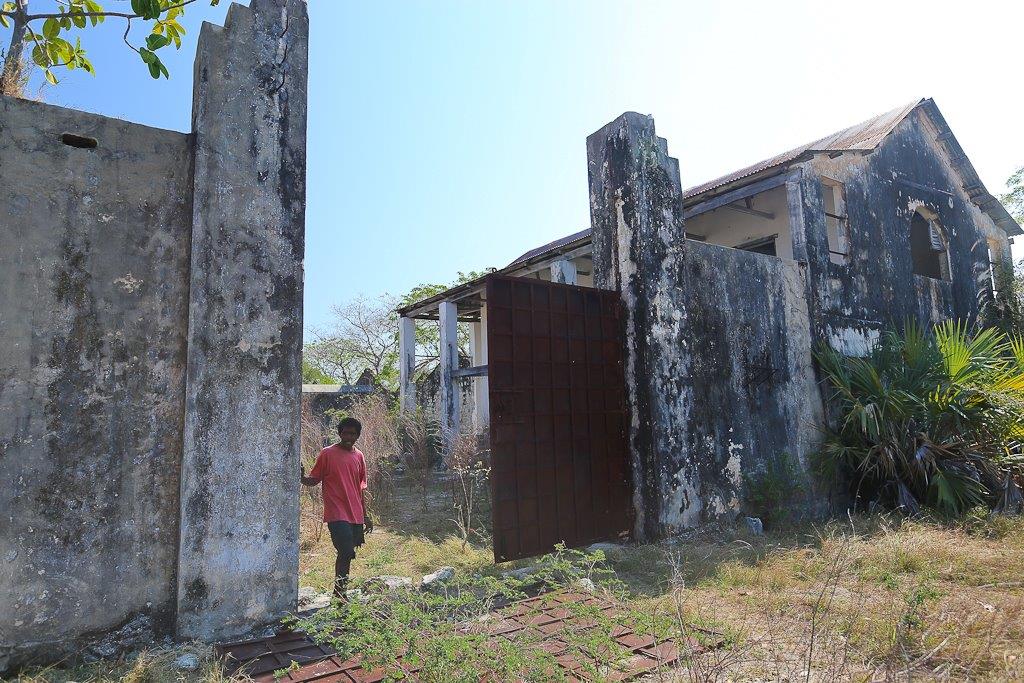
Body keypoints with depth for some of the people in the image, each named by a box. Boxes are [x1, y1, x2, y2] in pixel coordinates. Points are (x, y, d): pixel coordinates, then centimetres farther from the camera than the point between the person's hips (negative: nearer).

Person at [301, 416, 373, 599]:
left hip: (356, 515, 6)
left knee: (347, 554, 11)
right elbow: (313, 480, -1)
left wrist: (365, 515, 16)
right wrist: (302, 477, -24)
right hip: (337, 514, -5)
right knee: (346, 553, -12)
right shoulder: (327, 453, -4)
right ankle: (339, 594, -1)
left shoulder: (359, 456, 11)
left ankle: (342, 592, 21)